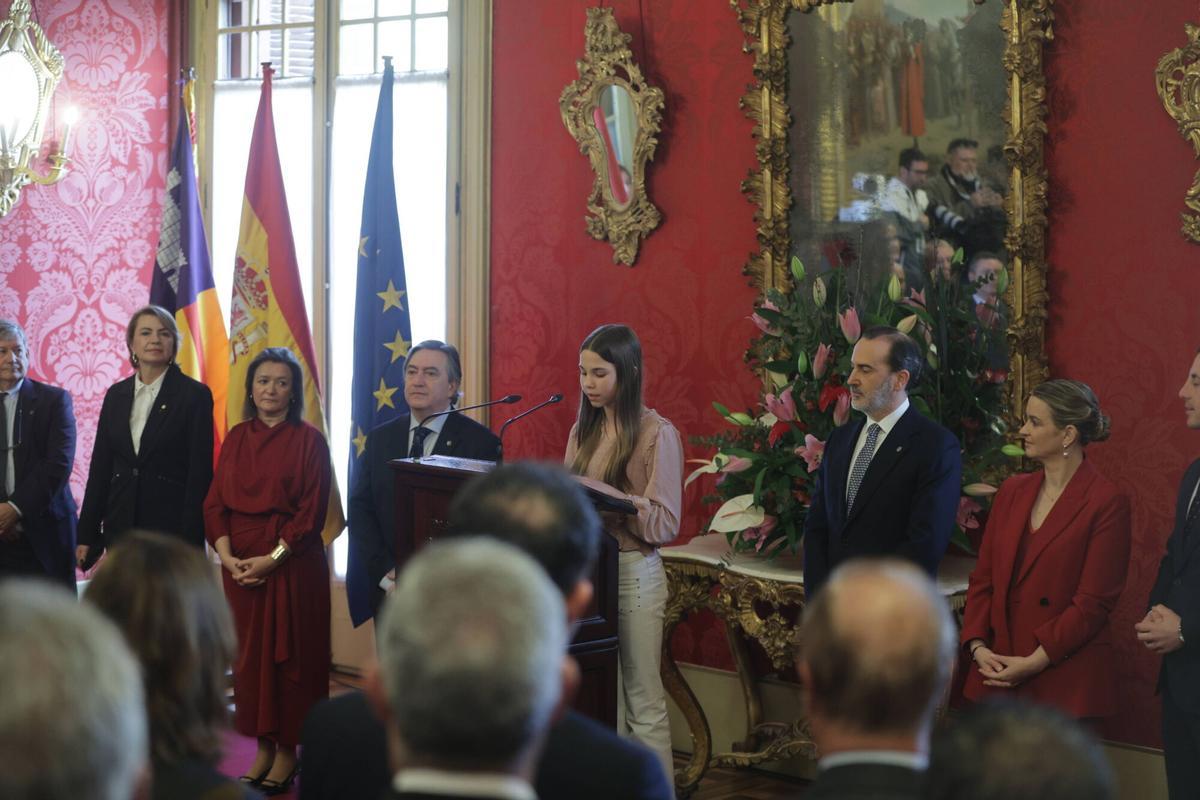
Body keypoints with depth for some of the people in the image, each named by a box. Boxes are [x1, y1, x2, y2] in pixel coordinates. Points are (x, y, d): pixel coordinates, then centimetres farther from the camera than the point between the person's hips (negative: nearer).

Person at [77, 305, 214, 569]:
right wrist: (86, 534, 7)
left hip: (171, 526, -4)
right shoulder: (116, 394, 11)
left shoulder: (194, 395, -3)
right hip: (121, 526, 4)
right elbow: (100, 466, 12)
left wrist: (190, 541, -12)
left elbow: (200, 473, -6)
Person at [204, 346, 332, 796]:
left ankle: (287, 751, 10)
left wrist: (272, 558, -16)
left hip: (291, 564, -4)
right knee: (249, 653, 7)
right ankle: (263, 748, 17)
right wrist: (227, 556, -8)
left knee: (288, 653, 1)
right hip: (240, 564, 4)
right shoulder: (236, 439, 9)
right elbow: (214, 503, 6)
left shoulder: (308, 440, -5)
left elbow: (312, 511, -10)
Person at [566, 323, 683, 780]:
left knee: (643, 703, 1)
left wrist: (598, 492, -22)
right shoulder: (585, 429, 11)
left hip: (633, 572, -6)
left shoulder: (657, 434, -8)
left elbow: (664, 524, -14)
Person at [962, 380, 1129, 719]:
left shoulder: (1106, 502, -8)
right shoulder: (1012, 491, 11)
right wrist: (977, 646, -4)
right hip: (998, 674, 5)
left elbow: (1094, 602, -11)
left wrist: (1034, 662, -14)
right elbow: (983, 577, 11)